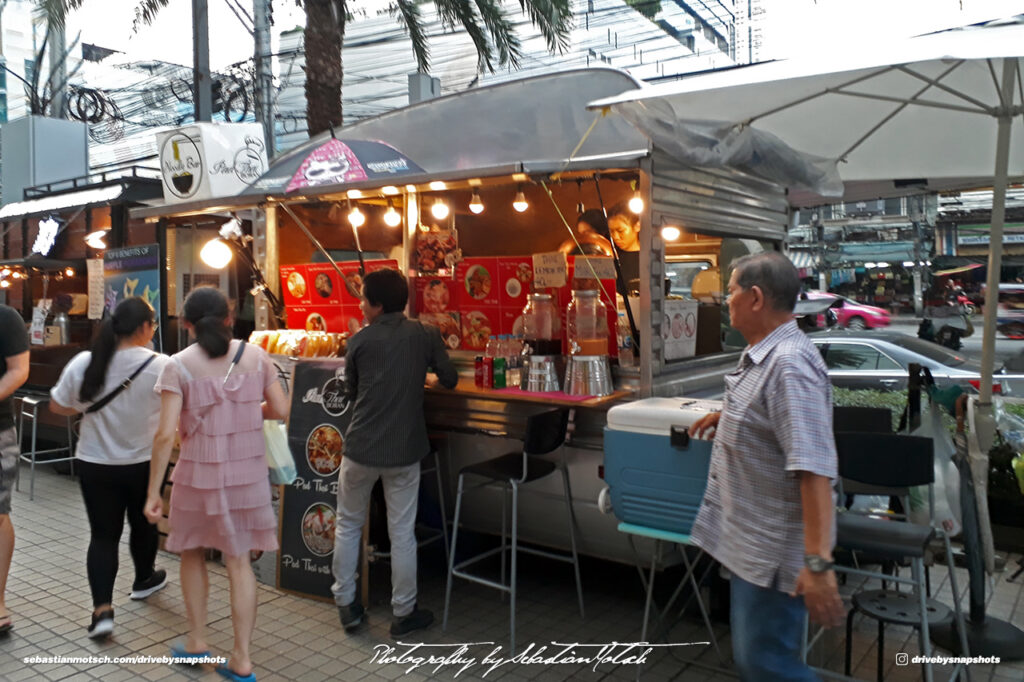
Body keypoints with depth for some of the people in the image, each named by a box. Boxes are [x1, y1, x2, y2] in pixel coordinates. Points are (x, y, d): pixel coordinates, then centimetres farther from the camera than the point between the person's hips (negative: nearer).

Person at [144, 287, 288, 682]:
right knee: (239, 562, 9)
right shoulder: (256, 356, -2)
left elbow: (165, 435, -12)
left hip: (199, 473, -2)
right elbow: (280, 409, 2)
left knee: (193, 554, 22)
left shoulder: (178, 366, -9)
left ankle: (197, 641, 32)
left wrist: (153, 492, -5)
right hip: (247, 472, 2)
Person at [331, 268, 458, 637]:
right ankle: (403, 613, 22)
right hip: (404, 451, 0)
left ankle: (346, 604, 27)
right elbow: (450, 380, 8)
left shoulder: (360, 341, -4)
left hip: (361, 448, 0)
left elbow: (351, 393, 6)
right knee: (402, 534, 10)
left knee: (348, 525, 19)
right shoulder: (426, 336, -2)